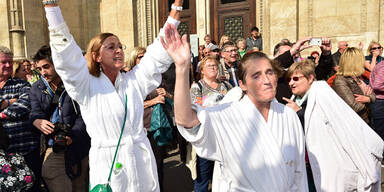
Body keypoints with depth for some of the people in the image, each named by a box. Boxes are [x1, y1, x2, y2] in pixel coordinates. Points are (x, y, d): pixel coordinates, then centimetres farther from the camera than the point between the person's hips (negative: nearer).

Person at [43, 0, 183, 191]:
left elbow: (159, 54, 4)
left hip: (141, 163, 3)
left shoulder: (134, 80, 6)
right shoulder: (87, 86, -3)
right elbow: (65, 54, -13)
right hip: (107, 167, -3)